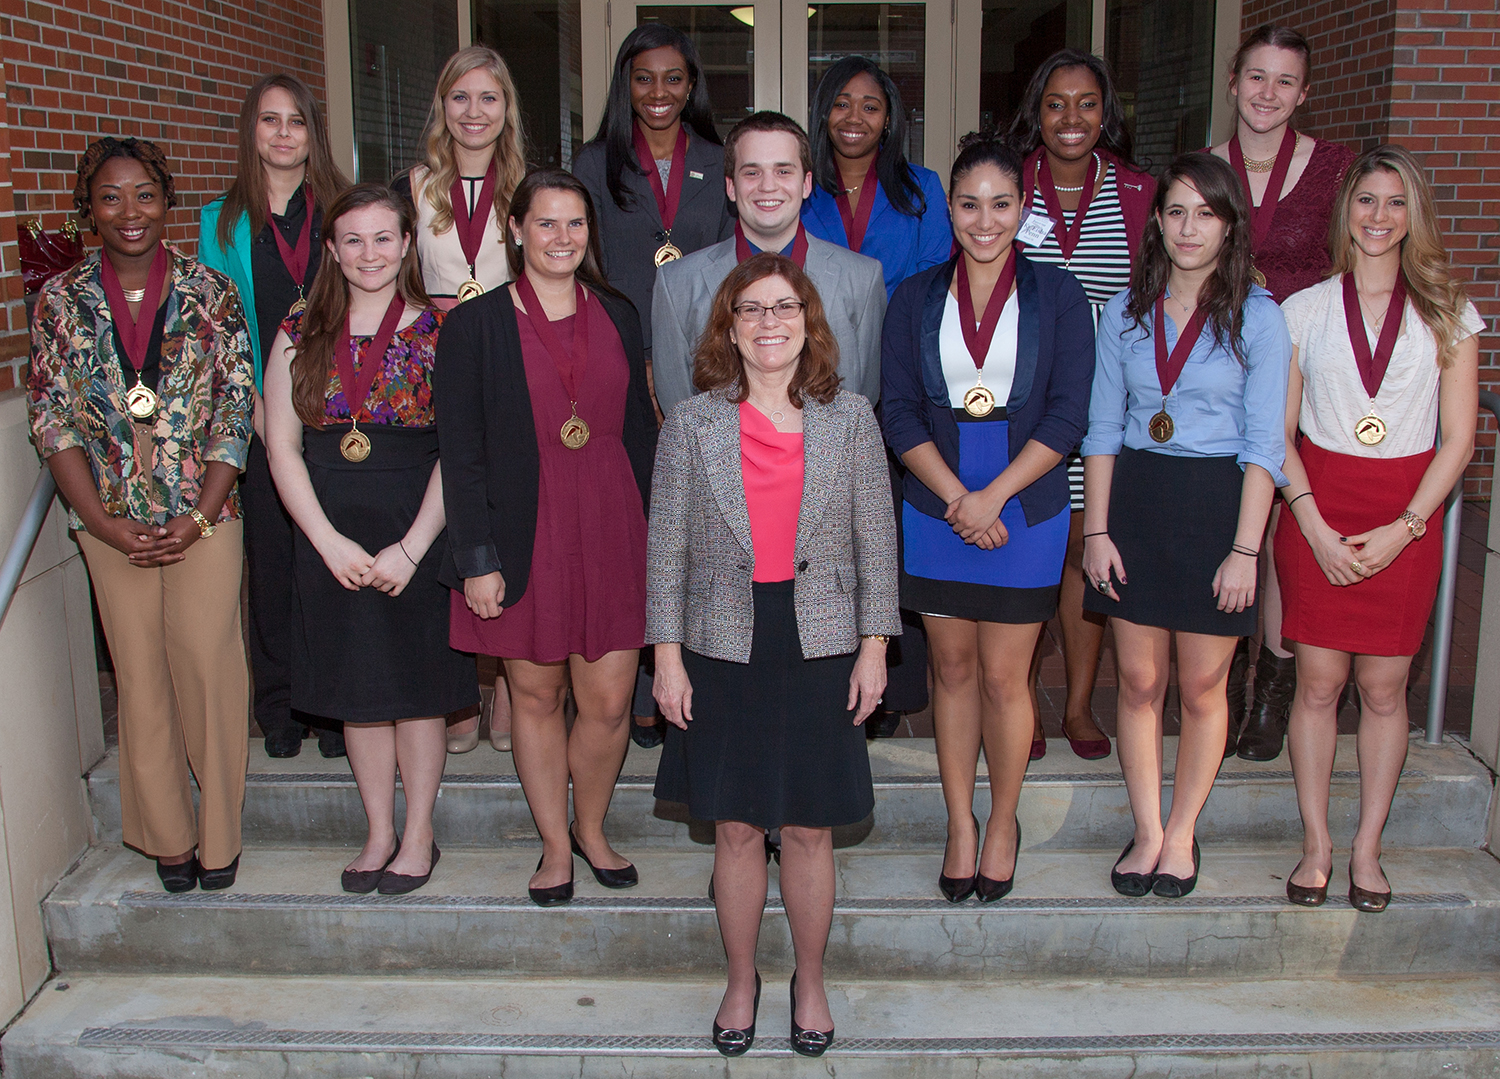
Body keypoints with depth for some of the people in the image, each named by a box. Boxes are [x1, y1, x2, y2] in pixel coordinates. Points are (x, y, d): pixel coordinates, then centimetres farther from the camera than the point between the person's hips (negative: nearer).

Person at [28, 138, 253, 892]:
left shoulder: (209, 292, -1)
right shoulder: (60, 301, 3)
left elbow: (236, 409, -2)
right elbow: (52, 420, 1)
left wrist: (199, 518, -10)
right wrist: (104, 523, -8)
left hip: (204, 515, -1)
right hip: (111, 520, 2)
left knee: (208, 662, -3)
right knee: (140, 673, 7)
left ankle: (218, 837, 12)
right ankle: (166, 835, 22)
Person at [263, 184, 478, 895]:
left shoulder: (440, 332, -3)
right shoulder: (300, 335, 6)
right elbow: (281, 446, 3)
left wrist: (410, 548, -14)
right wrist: (330, 541, -8)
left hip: (417, 534, -3)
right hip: (330, 535, 3)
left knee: (417, 683, 5)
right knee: (357, 686, 10)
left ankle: (418, 837, 20)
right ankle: (379, 834, 25)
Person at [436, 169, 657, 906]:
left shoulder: (617, 318, 9)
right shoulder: (475, 325, -2)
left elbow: (641, 432, 12)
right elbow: (461, 452, -4)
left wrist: (655, 531, 7)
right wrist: (476, 558, -9)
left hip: (611, 530, 2)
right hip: (525, 536, -2)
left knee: (608, 701, 3)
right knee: (535, 694, 10)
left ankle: (591, 828, 28)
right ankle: (554, 845, 28)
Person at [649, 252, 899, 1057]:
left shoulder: (849, 419, 2)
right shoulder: (691, 423, 1)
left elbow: (875, 540, 4)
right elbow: (667, 548, 2)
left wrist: (874, 647, 0)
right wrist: (667, 656, -2)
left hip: (819, 650, 0)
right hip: (724, 650, 0)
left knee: (809, 831, 7)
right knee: (736, 829, 9)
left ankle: (809, 983, 29)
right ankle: (740, 982, 29)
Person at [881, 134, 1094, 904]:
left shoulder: (1057, 295, 1)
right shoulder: (915, 299, 5)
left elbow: (1067, 413, -5)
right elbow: (898, 410, -1)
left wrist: (991, 497, -14)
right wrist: (957, 497, -13)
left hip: (1025, 509, -1)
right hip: (934, 512, 2)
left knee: (1004, 677, 4)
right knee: (953, 669, 10)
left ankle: (1003, 821, 24)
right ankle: (960, 824, 24)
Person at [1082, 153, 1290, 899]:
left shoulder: (1257, 317, -3)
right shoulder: (1126, 312, 6)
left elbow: (1264, 444, -6)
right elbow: (1102, 429, 7)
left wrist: (1245, 550, -12)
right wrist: (1096, 530, 0)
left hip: (1217, 503, -2)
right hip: (1134, 500, 3)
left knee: (1202, 686, 6)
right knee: (1139, 680, 7)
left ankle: (1182, 832, 24)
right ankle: (1147, 830, 22)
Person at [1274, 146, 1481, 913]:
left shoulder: (1447, 315, 5)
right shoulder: (1304, 310, 5)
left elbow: (1458, 438, 2)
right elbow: (1279, 431, 3)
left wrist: (1404, 527, -9)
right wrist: (1314, 524, -9)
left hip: (1407, 515, 0)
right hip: (1317, 511, 0)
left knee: (1384, 686, 4)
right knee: (1318, 682, 2)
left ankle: (1367, 847, 17)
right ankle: (1316, 844, 14)